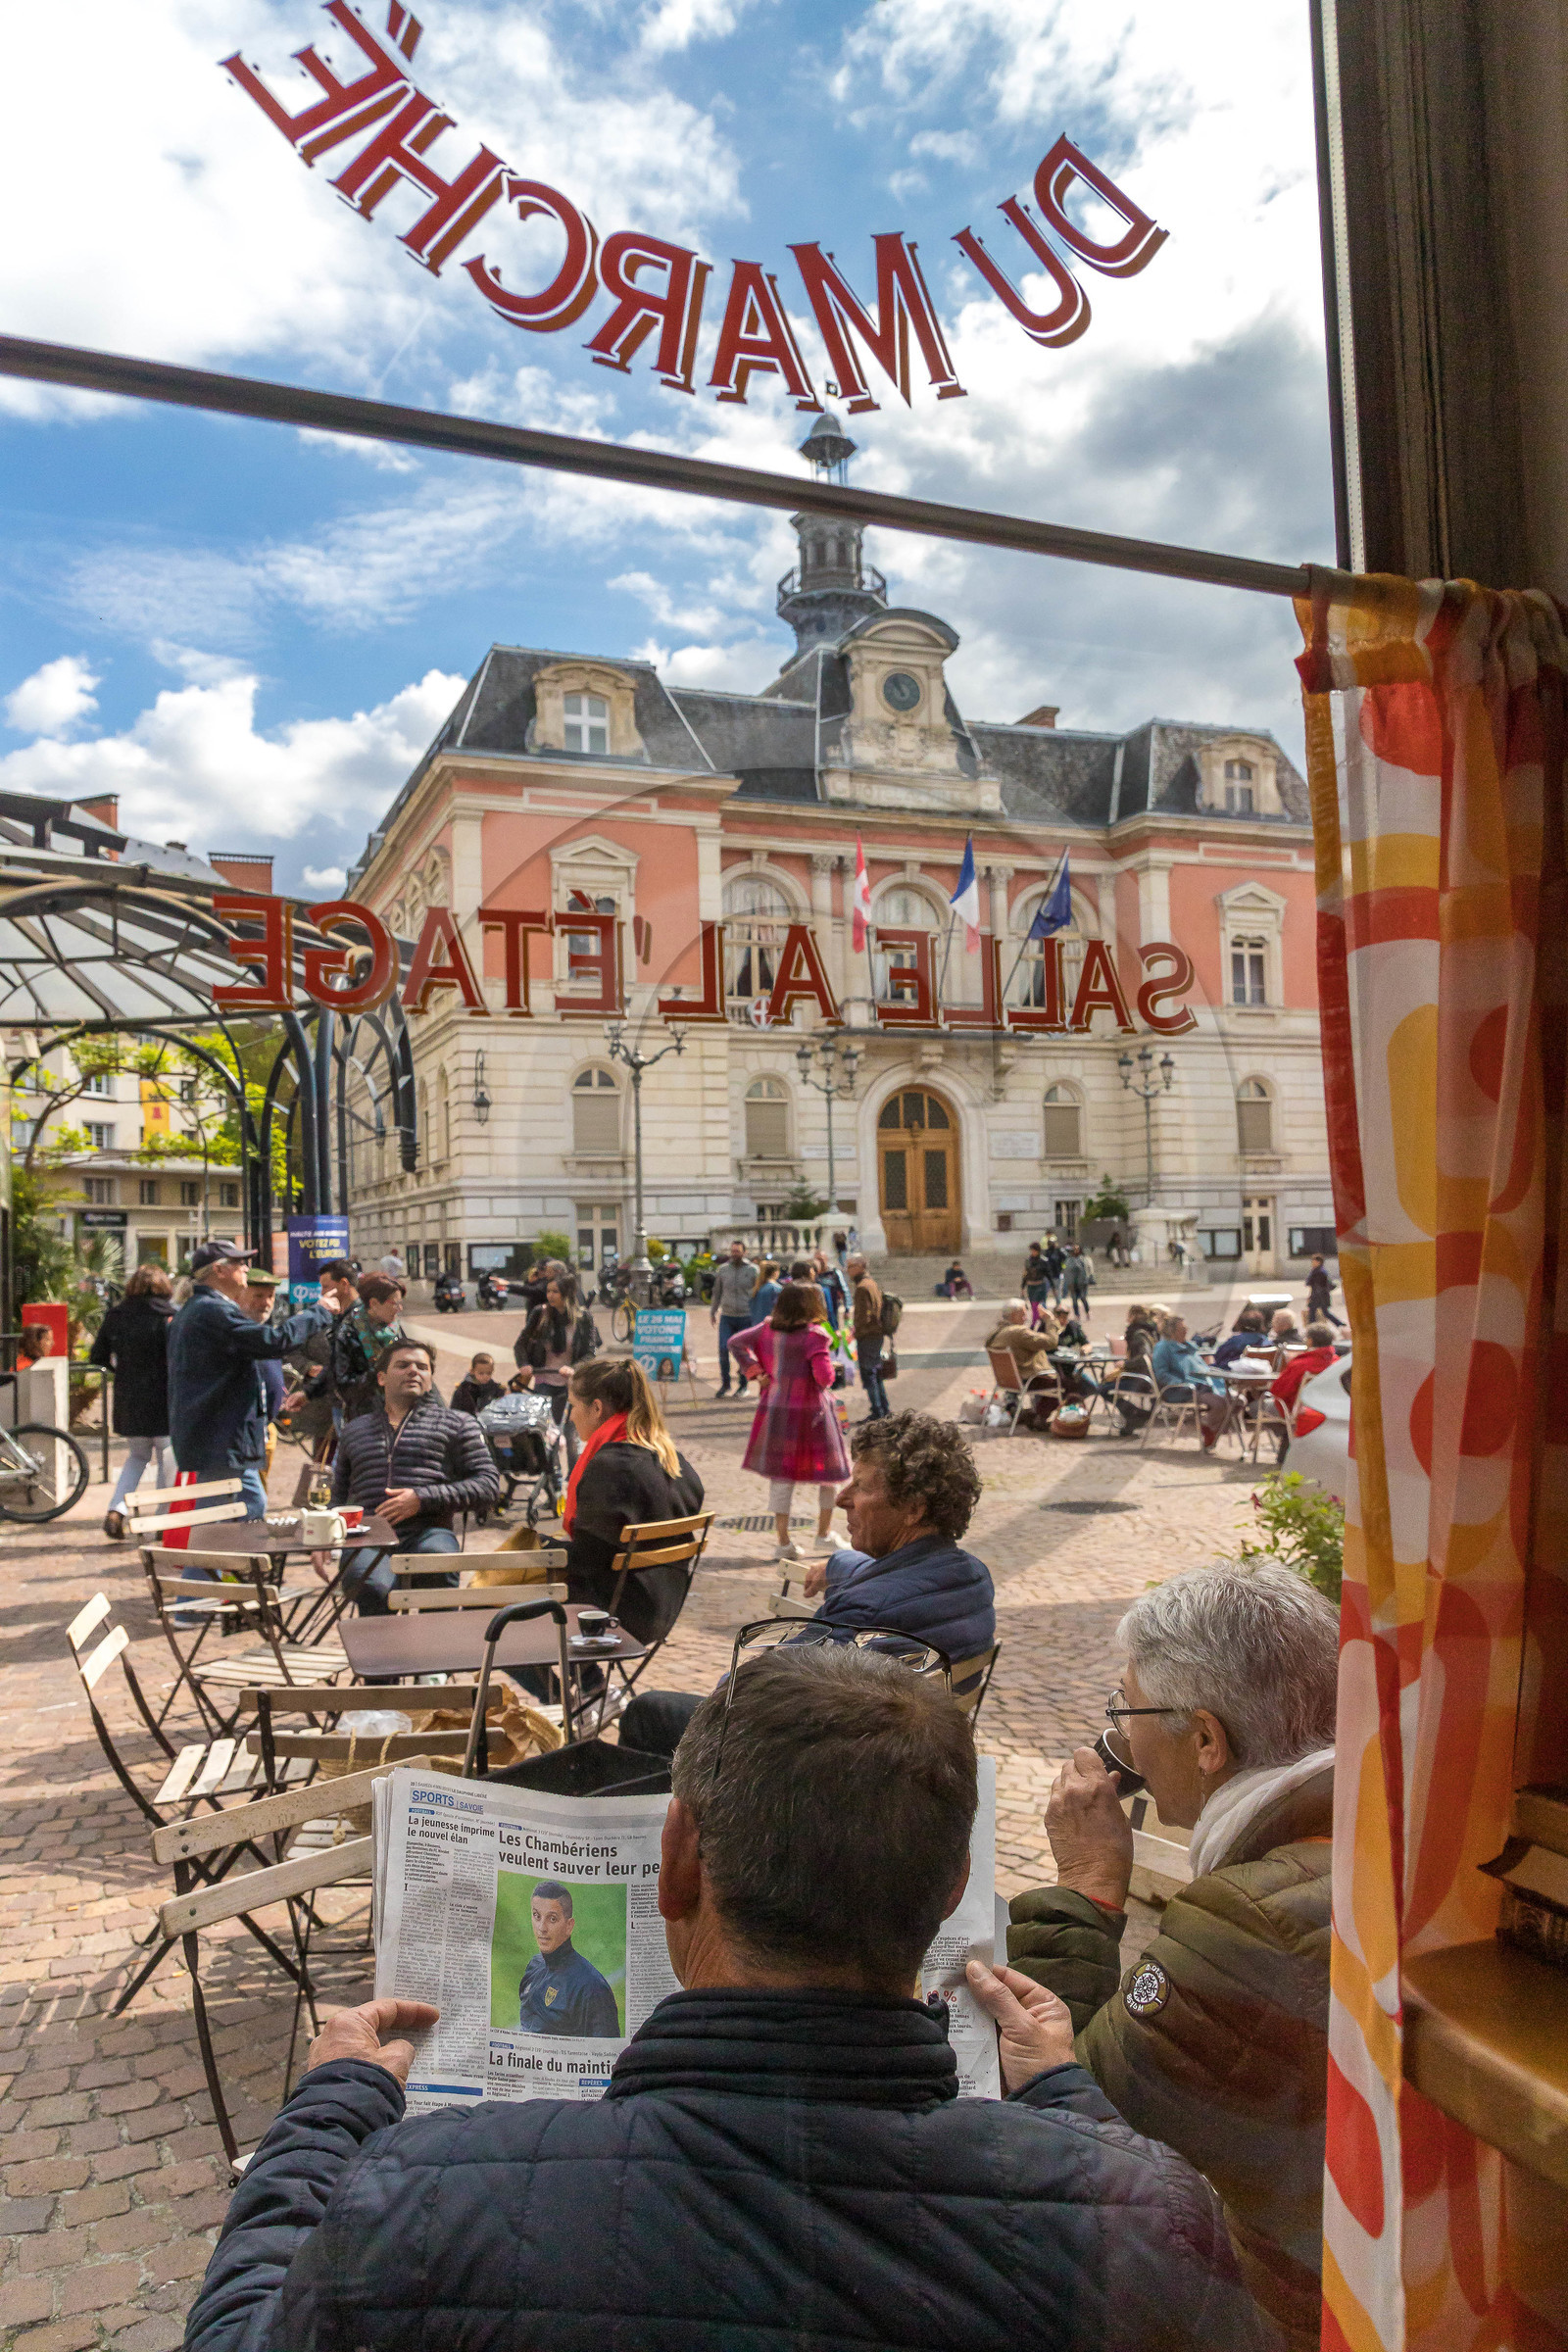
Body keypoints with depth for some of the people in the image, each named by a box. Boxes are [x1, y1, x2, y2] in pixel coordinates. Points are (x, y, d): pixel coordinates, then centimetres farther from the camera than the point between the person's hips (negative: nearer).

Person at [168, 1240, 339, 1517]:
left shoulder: (191, 1311, 18)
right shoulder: (214, 1312, -17)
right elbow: (275, 1340, -25)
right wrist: (320, 1312, -13)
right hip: (224, 1443, -11)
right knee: (252, 1509, -11)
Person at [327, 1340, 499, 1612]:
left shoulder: (457, 1423, 20)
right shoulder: (354, 1429, 32)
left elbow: (489, 1486, 9)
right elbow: (339, 1496, 35)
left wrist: (423, 1499, -4)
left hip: (426, 1531, -1)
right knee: (373, 1588, -37)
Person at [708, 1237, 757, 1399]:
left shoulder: (752, 1270, 0)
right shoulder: (723, 1269, 8)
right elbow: (717, 1292, 18)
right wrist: (712, 1311, 17)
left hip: (746, 1318, -2)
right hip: (726, 1317, 2)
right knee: (723, 1349, -6)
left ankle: (743, 1385, 16)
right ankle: (724, 1384, 6)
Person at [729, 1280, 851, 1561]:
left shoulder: (767, 1329, 2)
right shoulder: (813, 1335, -17)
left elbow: (737, 1342, 8)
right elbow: (824, 1377, -22)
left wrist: (757, 1370, 4)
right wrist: (829, 1371, 0)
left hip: (775, 1410, 5)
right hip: (811, 1413, -5)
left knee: (781, 1476, 10)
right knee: (830, 1472, 15)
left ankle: (783, 1542, 9)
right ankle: (824, 1533, 23)